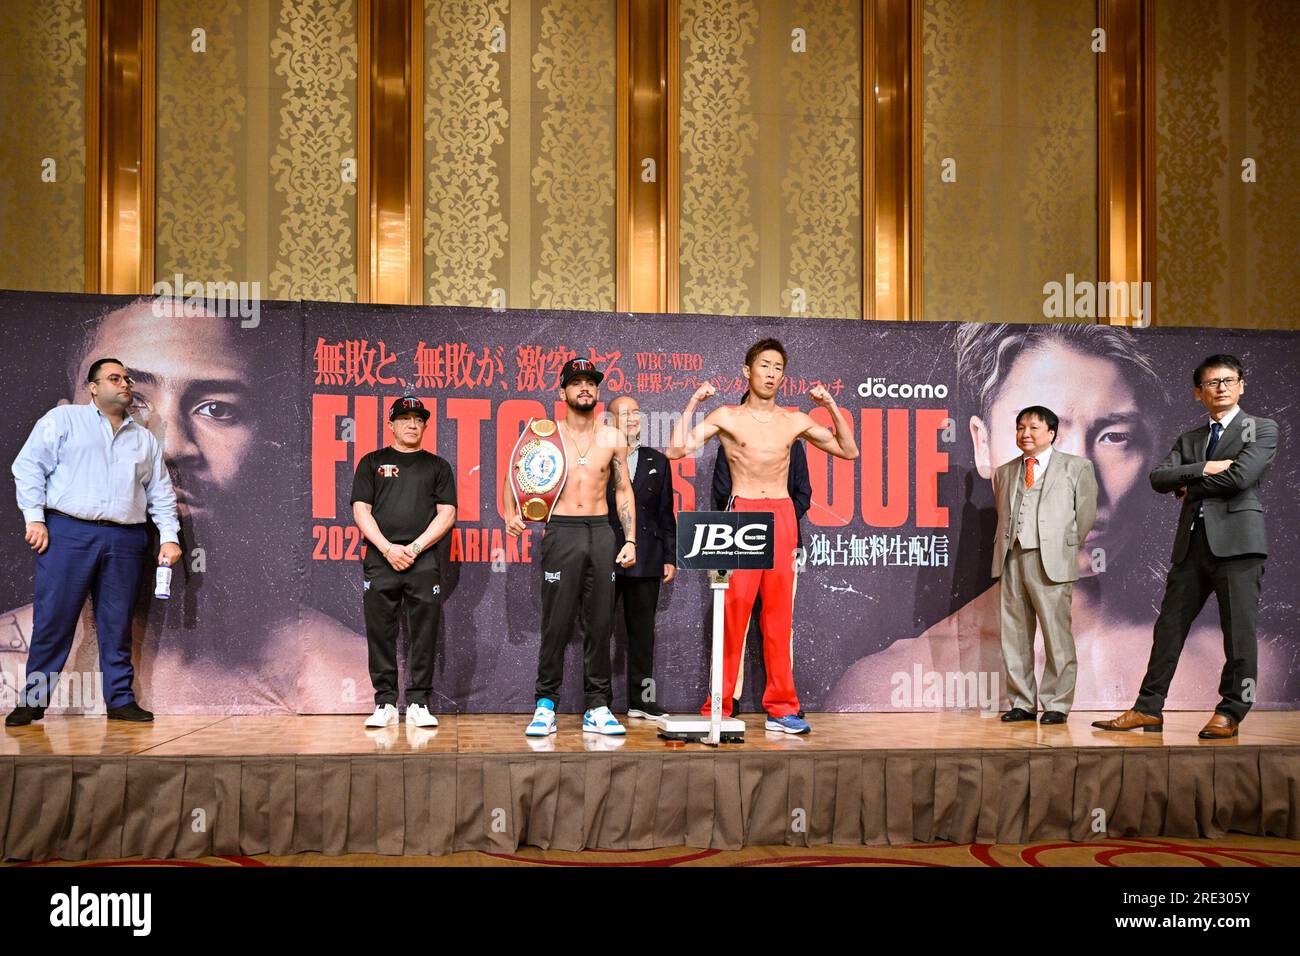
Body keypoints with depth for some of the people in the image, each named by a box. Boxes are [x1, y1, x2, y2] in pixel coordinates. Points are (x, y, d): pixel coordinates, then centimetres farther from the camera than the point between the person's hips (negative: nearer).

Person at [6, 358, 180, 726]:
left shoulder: (145, 440, 19)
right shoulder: (63, 419, 8)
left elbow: (161, 493, 19)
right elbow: (29, 467, 2)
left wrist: (169, 537, 8)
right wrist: (35, 518, -7)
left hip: (125, 541, 3)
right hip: (68, 533, -3)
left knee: (117, 624, 5)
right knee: (52, 619, -4)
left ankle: (120, 699, 10)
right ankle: (33, 700, 4)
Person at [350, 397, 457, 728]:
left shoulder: (437, 466, 14)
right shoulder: (372, 462, 14)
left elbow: (447, 514, 6)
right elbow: (361, 510, 5)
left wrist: (415, 547, -7)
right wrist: (388, 548, -8)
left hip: (423, 560, 0)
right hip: (380, 559, 0)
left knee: (424, 633, -2)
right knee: (380, 633, 0)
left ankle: (418, 704, 4)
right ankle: (385, 704, 7)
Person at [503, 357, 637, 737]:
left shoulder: (613, 438, 8)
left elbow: (623, 490, 12)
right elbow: (514, 475, 12)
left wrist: (630, 539, 4)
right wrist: (510, 515, -4)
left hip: (601, 532, 2)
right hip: (561, 533, -2)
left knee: (600, 623, 4)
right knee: (557, 624, -3)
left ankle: (597, 708, 11)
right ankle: (545, 705, 7)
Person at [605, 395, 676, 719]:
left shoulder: (656, 461, 12)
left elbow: (665, 513, 11)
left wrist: (670, 557, 7)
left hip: (645, 560, 3)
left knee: (643, 631, 8)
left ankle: (641, 699, 16)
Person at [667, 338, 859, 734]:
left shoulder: (795, 420, 13)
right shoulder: (727, 416, 6)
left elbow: (848, 451, 16)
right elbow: (676, 450, -2)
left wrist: (832, 408, 7)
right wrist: (692, 404, -4)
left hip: (782, 515, 3)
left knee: (779, 613, 2)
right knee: (733, 611, -7)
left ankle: (780, 708, 7)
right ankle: (719, 708, 0)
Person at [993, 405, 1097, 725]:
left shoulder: (1076, 467, 7)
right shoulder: (1005, 472, 19)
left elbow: (1086, 515, 6)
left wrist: (1066, 550, 4)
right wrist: (1004, 545, 13)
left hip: (1050, 560, -4)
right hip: (1011, 558, 4)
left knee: (1056, 635, -4)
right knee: (1014, 636, 5)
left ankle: (1056, 704, 3)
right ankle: (1022, 702, 13)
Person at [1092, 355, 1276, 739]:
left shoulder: (1262, 429, 4)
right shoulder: (1189, 439, 20)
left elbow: (1240, 477, -12)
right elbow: (1158, 478, 5)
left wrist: (1190, 487, 1)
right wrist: (1203, 469, -9)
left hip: (1236, 539, -5)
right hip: (1192, 542, 5)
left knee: (1238, 629, -3)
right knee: (1169, 626, 4)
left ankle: (1230, 714, 5)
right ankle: (1148, 709, 8)